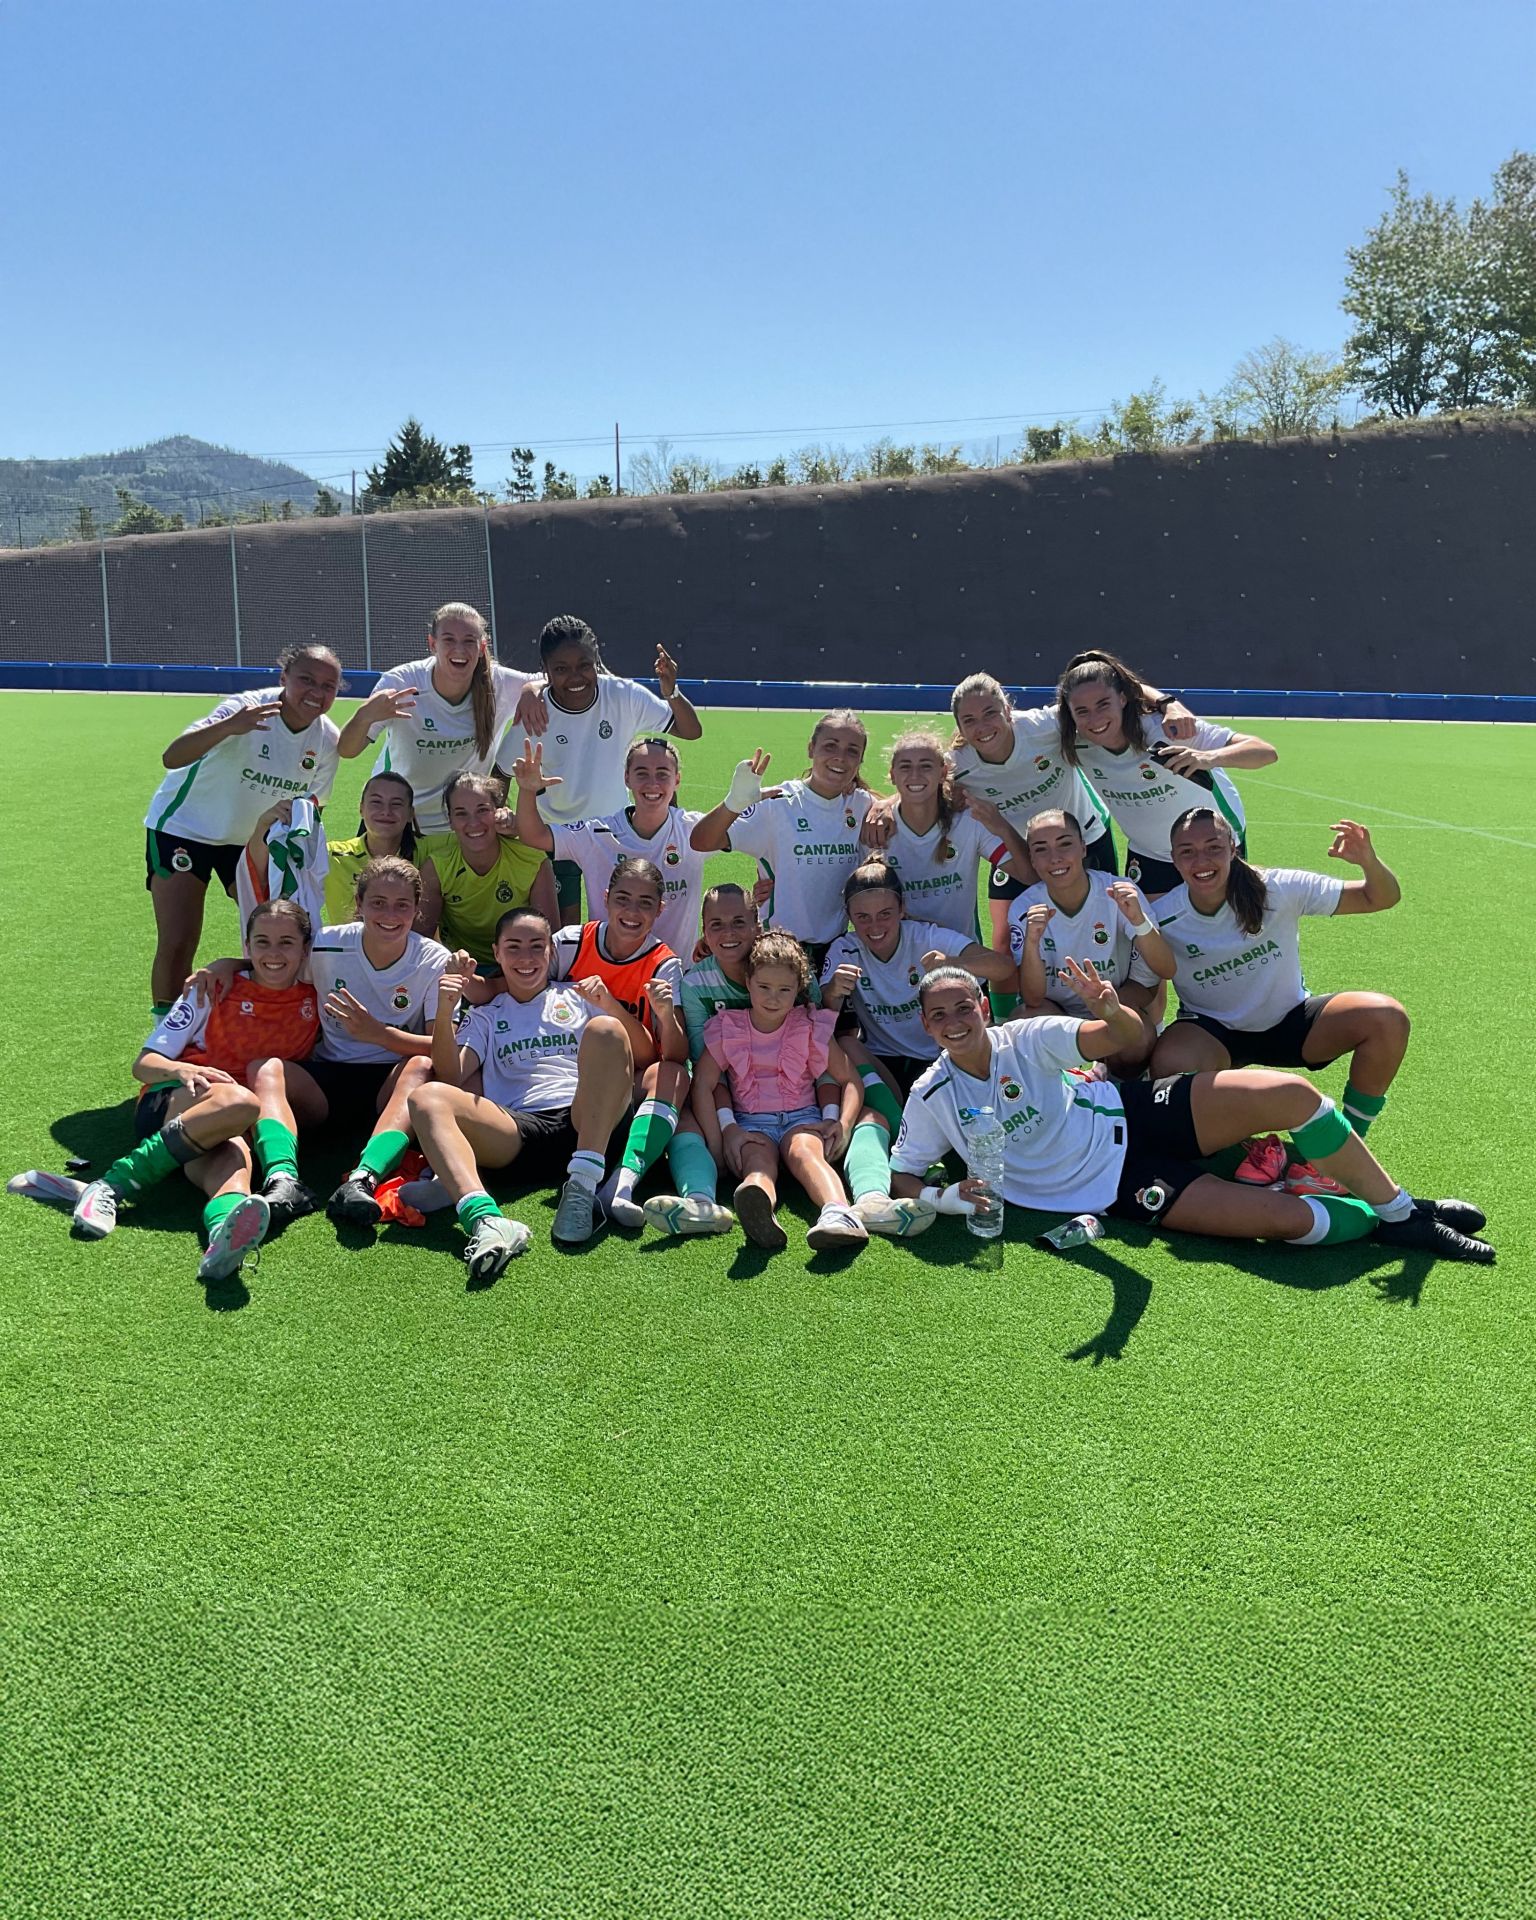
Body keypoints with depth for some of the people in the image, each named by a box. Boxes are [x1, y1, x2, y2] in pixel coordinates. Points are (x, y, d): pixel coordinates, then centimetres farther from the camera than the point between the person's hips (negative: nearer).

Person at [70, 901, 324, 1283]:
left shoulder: (314, 1001, 10)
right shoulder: (217, 988, 5)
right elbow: (144, 1064, 3)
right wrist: (183, 1071, -18)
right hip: (174, 1101, -1)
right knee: (240, 1103, -37)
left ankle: (282, 1182, -65)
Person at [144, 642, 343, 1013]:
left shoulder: (327, 739, -11)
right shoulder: (248, 710, -28)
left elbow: (310, 805, 5)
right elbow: (172, 758, -40)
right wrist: (228, 727, -56)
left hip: (250, 839, 5)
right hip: (184, 827, -5)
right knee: (176, 947, -11)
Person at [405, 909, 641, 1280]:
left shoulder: (579, 996, 26)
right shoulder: (486, 1016, 28)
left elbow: (641, 1058, 15)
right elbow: (451, 1076, 11)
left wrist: (610, 1006, -1)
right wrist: (444, 1014, -3)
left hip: (586, 1124, -1)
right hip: (518, 1131, 1)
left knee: (605, 1030, -26)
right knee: (427, 1097, -23)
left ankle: (582, 1187, -36)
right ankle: (486, 1219, -49)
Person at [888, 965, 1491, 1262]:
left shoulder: (1024, 1039, -7)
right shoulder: (931, 1100, -9)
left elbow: (1124, 1039, -13)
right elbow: (898, 1178, -1)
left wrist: (1112, 1009, -37)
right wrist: (944, 1198, -22)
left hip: (1134, 1114, 3)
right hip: (1117, 1186, -3)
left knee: (1290, 1094, -17)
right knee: (1289, 1219, -21)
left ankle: (1400, 1207, 4)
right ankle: (1383, 1225, 9)